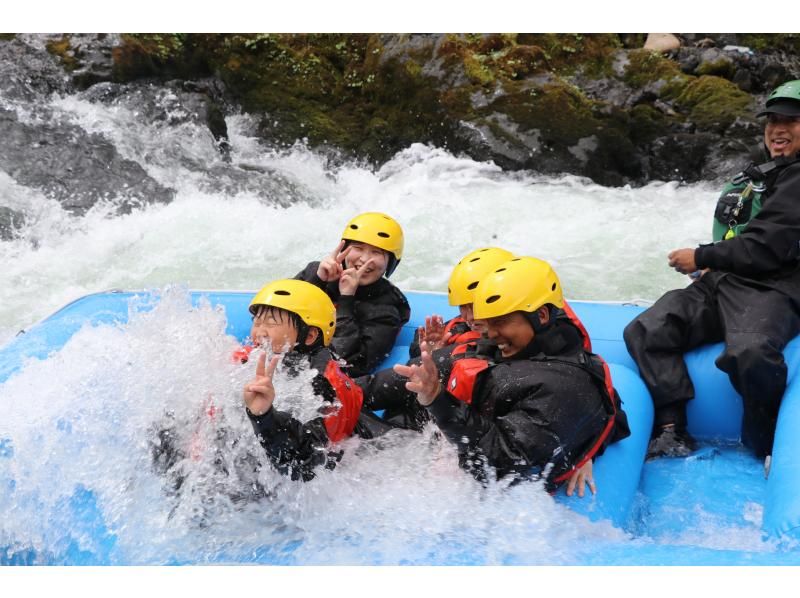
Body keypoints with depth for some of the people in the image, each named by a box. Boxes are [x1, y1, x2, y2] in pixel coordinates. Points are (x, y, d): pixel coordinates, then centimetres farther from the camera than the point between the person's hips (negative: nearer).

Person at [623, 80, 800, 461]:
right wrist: (711, 267, 12)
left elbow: (768, 249, -14)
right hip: (721, 285, 8)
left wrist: (702, 258, -5)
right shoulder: (756, 176, 27)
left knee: (750, 353, -39)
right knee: (645, 332, -14)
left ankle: (768, 448, -15)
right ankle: (672, 434, -15)